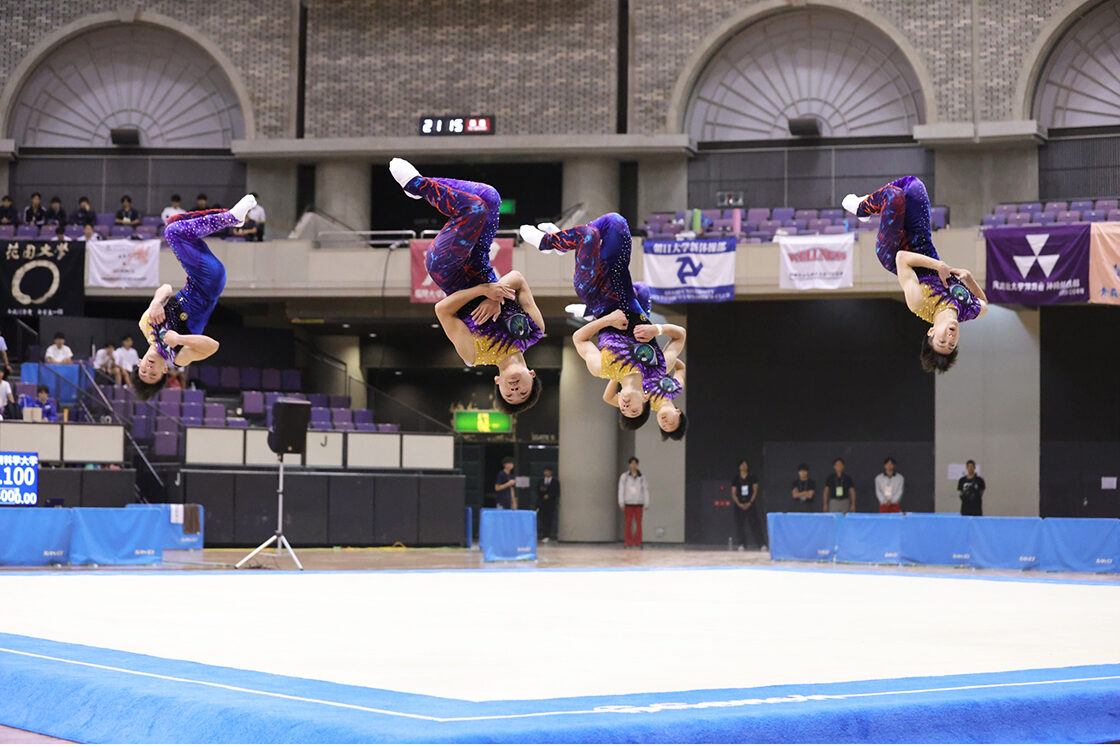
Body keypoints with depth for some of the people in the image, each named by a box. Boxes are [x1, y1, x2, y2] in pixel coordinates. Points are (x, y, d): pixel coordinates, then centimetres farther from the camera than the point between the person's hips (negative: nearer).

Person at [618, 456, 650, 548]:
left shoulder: (642, 477, 3)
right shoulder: (624, 476, 0)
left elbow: (646, 491, 4)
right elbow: (621, 490, -2)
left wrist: (646, 504, -1)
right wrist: (621, 503, -8)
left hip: (638, 503, 1)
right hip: (628, 503, -1)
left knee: (638, 523, 0)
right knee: (628, 523, -2)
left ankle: (637, 542, 4)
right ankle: (628, 542, 1)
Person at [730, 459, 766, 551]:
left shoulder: (752, 477, 2)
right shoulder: (735, 478, 5)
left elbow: (755, 490, 1)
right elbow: (733, 493, 4)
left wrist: (749, 503, -9)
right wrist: (739, 504, -9)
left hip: (751, 504, -2)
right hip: (739, 504, 2)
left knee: (756, 524, -9)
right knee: (740, 525, 0)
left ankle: (762, 545, -14)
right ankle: (742, 544, 7)